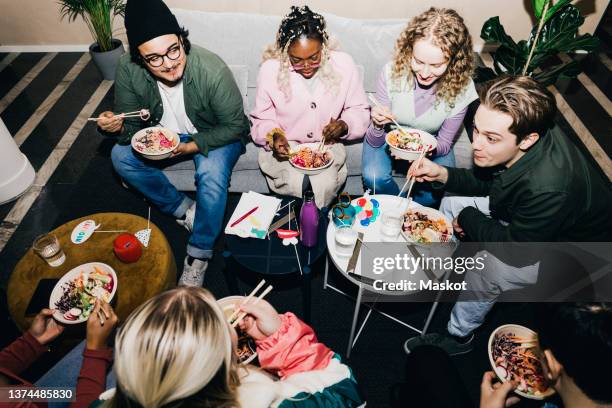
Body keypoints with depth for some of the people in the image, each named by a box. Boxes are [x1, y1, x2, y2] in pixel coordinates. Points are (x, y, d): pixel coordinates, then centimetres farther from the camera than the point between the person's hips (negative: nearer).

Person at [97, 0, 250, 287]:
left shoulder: (212, 70, -31)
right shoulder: (128, 70, -20)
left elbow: (234, 125, -21)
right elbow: (131, 125, -9)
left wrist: (190, 146, -30)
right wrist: (118, 127, -34)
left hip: (214, 136, -4)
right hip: (167, 133, 5)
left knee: (211, 174, -33)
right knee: (121, 157, -14)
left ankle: (199, 254, -13)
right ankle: (184, 209, -1)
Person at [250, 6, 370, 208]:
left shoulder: (343, 64, -9)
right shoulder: (270, 70, -10)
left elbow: (359, 110, 2)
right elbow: (262, 120, 1)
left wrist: (344, 125, -19)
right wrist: (274, 136, -19)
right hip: (286, 145, 0)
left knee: (326, 185, -25)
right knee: (293, 185, -27)